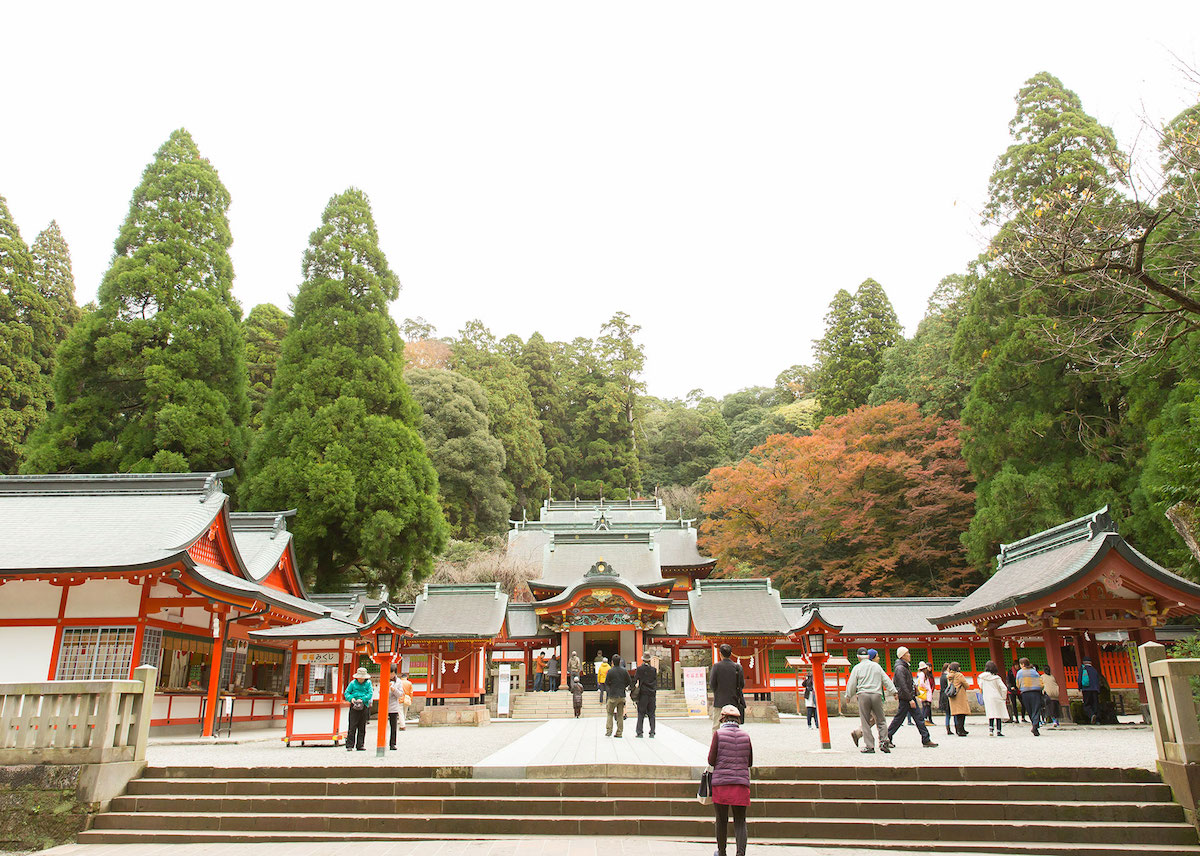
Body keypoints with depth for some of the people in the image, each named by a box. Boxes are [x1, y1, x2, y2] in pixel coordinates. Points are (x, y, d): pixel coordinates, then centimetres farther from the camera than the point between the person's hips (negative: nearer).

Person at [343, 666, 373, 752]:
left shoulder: (368, 683, 5)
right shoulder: (353, 683, 5)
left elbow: (370, 694, -2)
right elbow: (346, 693, 5)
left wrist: (362, 699, -16)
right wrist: (351, 698, -15)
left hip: (364, 706, 1)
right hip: (354, 706, -1)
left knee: (362, 727, 5)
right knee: (352, 726, -7)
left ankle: (360, 745, 12)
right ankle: (349, 745, -3)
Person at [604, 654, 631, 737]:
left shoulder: (610, 671, -11)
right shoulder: (624, 671, -1)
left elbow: (606, 683, -5)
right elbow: (629, 682, 6)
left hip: (613, 696, -3)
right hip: (622, 696, 3)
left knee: (610, 713, 10)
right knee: (620, 715, 9)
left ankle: (608, 731, 2)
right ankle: (619, 732, 8)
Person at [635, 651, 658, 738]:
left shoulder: (639, 669, -5)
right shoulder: (654, 669, 3)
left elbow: (636, 680, -6)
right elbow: (656, 683, 8)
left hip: (643, 693, -2)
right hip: (652, 694, 2)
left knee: (641, 714, 3)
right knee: (651, 714, 8)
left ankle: (639, 732, 2)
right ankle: (652, 732, 6)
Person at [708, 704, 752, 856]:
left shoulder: (718, 734, -6)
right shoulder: (745, 736, 3)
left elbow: (711, 760, -6)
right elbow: (750, 762, 11)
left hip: (721, 782, -2)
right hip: (741, 783, 2)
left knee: (722, 820, 12)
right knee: (740, 821, 7)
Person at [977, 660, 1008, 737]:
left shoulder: (982, 677, -1)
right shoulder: (996, 678, -9)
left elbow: (981, 687, 8)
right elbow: (1004, 688, -9)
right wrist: (1003, 697, 2)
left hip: (987, 698, 2)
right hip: (997, 698, -2)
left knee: (991, 715, 10)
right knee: (999, 714, 7)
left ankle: (990, 729, -4)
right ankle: (999, 731, 7)